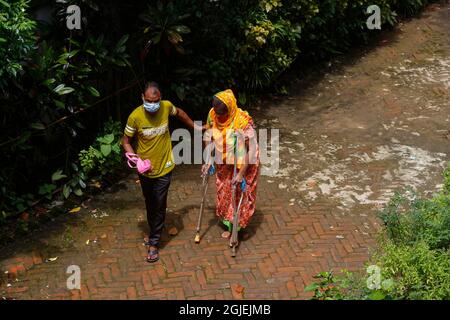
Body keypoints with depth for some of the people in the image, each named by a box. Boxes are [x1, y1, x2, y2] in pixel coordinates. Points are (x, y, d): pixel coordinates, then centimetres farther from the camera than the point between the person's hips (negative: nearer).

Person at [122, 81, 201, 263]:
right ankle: (155, 233, 41)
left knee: (159, 205, 1)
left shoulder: (167, 107, -15)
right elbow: (125, 142, -11)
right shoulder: (135, 117, -21)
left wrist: (195, 127, 19)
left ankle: (154, 242, 11)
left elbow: (180, 113, 10)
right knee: (150, 204, 18)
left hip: (164, 167, 0)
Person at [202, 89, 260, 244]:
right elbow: (209, 138, 0)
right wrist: (208, 161, -1)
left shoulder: (243, 122, -34)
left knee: (240, 195, 11)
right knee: (224, 193, 19)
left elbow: (252, 150, -28)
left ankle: (237, 227, 31)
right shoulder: (213, 115, -17)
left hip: (243, 164, -5)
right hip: (223, 164, 6)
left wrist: (241, 174, -26)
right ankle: (229, 225, 39)